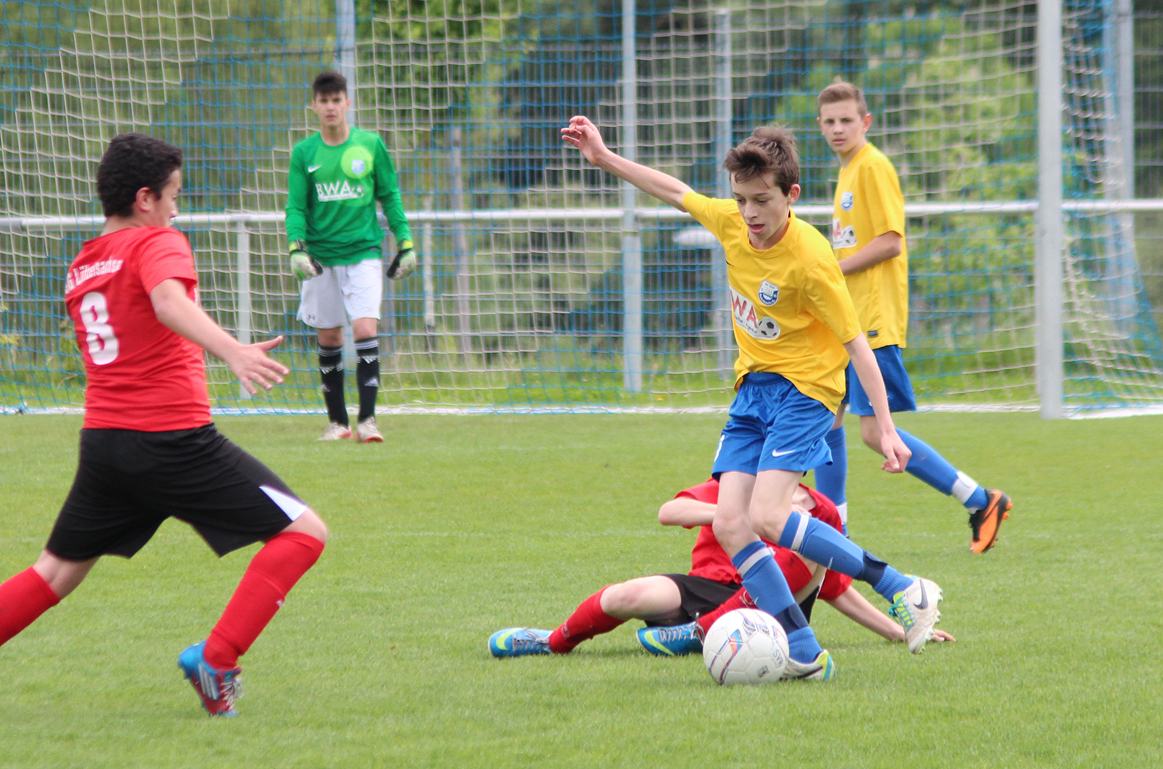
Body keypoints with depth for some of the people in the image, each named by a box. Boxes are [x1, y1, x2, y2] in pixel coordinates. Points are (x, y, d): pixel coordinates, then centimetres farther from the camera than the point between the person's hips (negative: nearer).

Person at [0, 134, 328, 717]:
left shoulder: (80, 267, 17)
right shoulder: (157, 243, -6)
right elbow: (171, 303, -27)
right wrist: (233, 351, -43)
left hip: (102, 440, 8)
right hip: (175, 439, -8)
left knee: (58, 571, 22)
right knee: (303, 533, -4)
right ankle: (216, 660, -14)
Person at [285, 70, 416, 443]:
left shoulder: (370, 145, 3)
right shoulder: (304, 153, 4)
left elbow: (390, 197, 9)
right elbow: (296, 206, 3)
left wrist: (405, 243, 6)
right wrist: (296, 247, -12)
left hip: (364, 253, -2)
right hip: (321, 257, 2)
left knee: (365, 330, -15)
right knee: (328, 338, 5)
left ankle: (367, 419, -14)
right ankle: (337, 420, 17)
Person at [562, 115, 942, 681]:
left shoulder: (809, 259, -21)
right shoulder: (731, 222, -4)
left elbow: (855, 344, -16)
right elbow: (676, 193, 17)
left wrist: (886, 429, -17)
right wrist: (605, 158, 17)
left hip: (803, 386, -7)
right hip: (752, 386, 7)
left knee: (767, 517, -23)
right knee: (729, 524, -8)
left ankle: (903, 590, -12)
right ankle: (805, 656, -6)